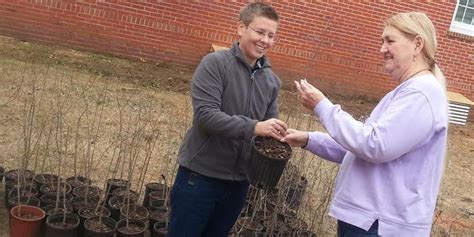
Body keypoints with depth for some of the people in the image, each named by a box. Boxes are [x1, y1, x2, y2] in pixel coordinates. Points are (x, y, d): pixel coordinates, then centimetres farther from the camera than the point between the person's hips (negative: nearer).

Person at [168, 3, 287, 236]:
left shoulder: (272, 81, 8)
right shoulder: (215, 63, -10)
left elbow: (269, 125, 13)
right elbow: (205, 115, -21)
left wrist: (276, 137, -10)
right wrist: (253, 128, -31)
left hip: (239, 182, 6)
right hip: (200, 175, -5)